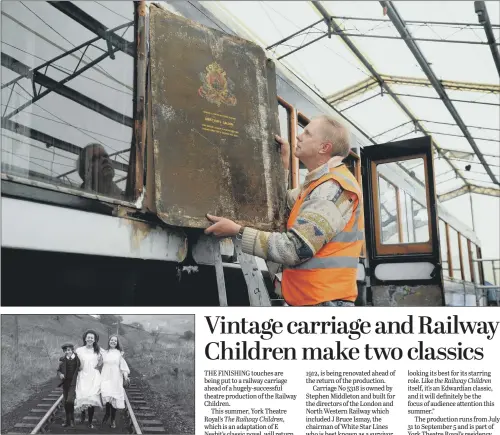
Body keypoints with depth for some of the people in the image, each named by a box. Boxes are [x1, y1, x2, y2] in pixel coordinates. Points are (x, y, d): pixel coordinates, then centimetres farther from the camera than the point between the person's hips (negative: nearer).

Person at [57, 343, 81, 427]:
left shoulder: (77, 358, -7)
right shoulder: (62, 359, 1)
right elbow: (58, 370, 9)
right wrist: (60, 374, -10)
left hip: (74, 383, -4)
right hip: (65, 383, 4)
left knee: (70, 400, -14)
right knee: (65, 402, 11)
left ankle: (72, 420, 7)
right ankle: (67, 420, 27)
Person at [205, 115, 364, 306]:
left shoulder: (335, 188, -17)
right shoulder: (321, 184, 15)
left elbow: (295, 249, -23)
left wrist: (237, 231, -17)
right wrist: (283, 165, 16)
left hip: (325, 302, -10)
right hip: (307, 301, 10)